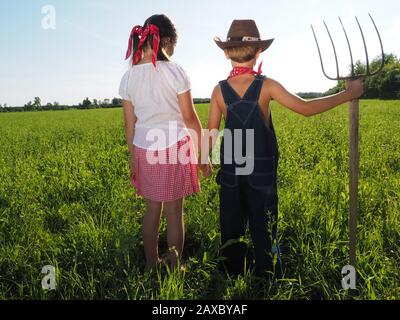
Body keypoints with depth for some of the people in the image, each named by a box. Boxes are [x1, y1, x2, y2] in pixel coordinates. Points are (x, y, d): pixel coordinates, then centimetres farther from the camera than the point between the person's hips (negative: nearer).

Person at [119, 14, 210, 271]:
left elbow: (130, 123, 6)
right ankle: (174, 267, 21)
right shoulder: (175, 72, -9)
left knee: (153, 209, 16)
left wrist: (133, 158, 15)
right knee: (175, 212, 8)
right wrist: (203, 147, 5)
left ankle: (152, 265, 29)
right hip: (175, 148, -4)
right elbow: (190, 117, -6)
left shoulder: (129, 77, 3)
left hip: (145, 150, 4)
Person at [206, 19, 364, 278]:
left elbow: (212, 133, -1)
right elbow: (306, 108, -12)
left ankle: (233, 276, 30)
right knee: (262, 228, 13)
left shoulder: (220, 90, -5)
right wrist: (349, 94, -2)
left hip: (230, 171, 2)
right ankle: (264, 279, 25)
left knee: (232, 227, 16)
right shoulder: (267, 86, -11)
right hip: (262, 172, -2)